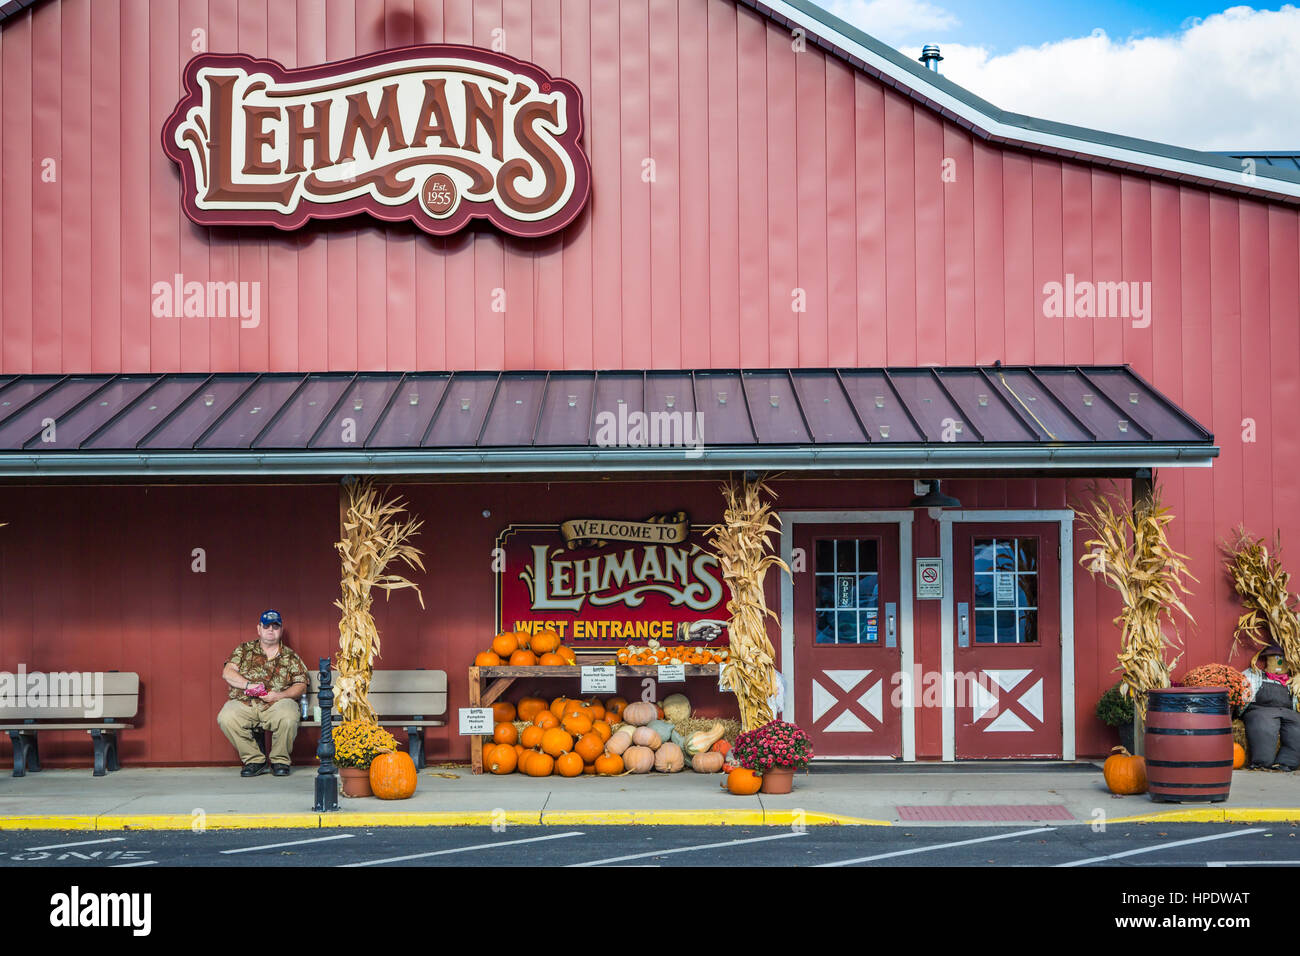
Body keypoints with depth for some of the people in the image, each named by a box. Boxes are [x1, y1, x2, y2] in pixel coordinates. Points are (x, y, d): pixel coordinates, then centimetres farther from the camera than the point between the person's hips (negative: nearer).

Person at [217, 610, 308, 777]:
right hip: (244, 704, 1)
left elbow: (301, 686, 7)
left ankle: (280, 761, -8)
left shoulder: (290, 656, 15)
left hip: (277, 705, -1)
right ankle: (254, 760, -13)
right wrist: (249, 685, -12)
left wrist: (279, 695, -11)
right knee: (226, 717, -31)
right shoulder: (244, 650, 16)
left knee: (288, 718, -36)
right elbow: (227, 672, 4)